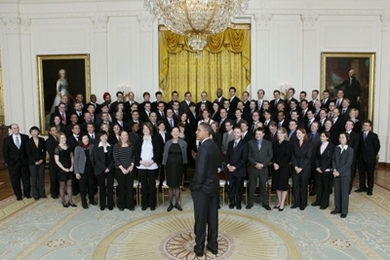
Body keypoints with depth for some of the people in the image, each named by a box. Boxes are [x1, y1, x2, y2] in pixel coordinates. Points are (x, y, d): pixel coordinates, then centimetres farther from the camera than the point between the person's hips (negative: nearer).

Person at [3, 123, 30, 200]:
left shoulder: (25, 137, 1)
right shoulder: (7, 140, 1)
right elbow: (5, 152, 2)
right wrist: (8, 162, -6)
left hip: (24, 162, 0)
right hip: (13, 163, 0)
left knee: (26, 179, 8)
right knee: (15, 181, 7)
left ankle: (27, 194, 22)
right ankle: (18, 195, 20)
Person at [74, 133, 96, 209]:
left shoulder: (92, 146, -1)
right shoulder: (78, 148, -5)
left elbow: (94, 157, 1)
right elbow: (75, 160, -4)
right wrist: (76, 172, -8)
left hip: (91, 169, 2)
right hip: (82, 170, -2)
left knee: (91, 185, 11)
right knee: (82, 187, 6)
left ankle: (91, 199, 29)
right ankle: (84, 202, 19)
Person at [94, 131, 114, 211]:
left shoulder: (110, 147, 7)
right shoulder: (96, 148, 2)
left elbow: (112, 158, 4)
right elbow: (96, 160, -5)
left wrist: (109, 168, -10)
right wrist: (104, 168, -13)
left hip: (110, 170, 1)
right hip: (100, 170, -1)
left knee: (110, 187, 1)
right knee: (102, 188, 4)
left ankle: (110, 204, 10)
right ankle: (102, 205, 13)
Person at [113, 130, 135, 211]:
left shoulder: (131, 146, 7)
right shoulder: (116, 146, -2)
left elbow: (133, 157, 8)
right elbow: (115, 158, -6)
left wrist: (131, 166, -6)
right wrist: (122, 168, -12)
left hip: (130, 169, 2)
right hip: (120, 169, -2)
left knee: (130, 187, 2)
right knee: (121, 187, 4)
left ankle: (130, 205, 12)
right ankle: (121, 205, 17)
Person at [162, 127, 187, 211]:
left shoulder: (183, 143, 0)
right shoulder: (167, 143, 3)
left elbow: (184, 154, 2)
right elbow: (165, 154, 4)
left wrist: (184, 164, -2)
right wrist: (164, 165, -1)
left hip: (179, 166, 0)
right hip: (170, 165, 0)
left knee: (177, 185, 8)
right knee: (171, 185, 6)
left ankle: (177, 203, 21)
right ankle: (170, 203, 18)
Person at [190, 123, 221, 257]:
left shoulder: (204, 147, -21)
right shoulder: (215, 146, 5)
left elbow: (200, 171, -24)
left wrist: (194, 186, -11)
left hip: (202, 188, -8)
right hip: (214, 186, 8)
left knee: (200, 219, 5)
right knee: (212, 217, 15)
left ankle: (199, 248, 17)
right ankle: (213, 245, 26)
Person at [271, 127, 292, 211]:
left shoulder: (288, 144, -5)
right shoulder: (274, 143, 9)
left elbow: (287, 156, -10)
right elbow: (273, 155, 6)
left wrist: (279, 165, -16)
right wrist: (274, 163, -10)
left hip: (284, 167, -5)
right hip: (275, 167, 5)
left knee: (283, 185, 0)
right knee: (277, 185, 9)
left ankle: (282, 204, 6)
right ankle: (279, 202, 19)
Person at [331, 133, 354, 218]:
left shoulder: (350, 150, -7)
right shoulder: (336, 148, 8)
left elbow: (348, 163, -12)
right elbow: (333, 160, 8)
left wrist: (339, 171, -16)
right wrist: (334, 169, -8)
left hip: (345, 174, -4)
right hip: (336, 174, 4)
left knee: (344, 192, 1)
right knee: (337, 191, 10)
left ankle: (344, 211, 10)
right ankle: (337, 208, 21)